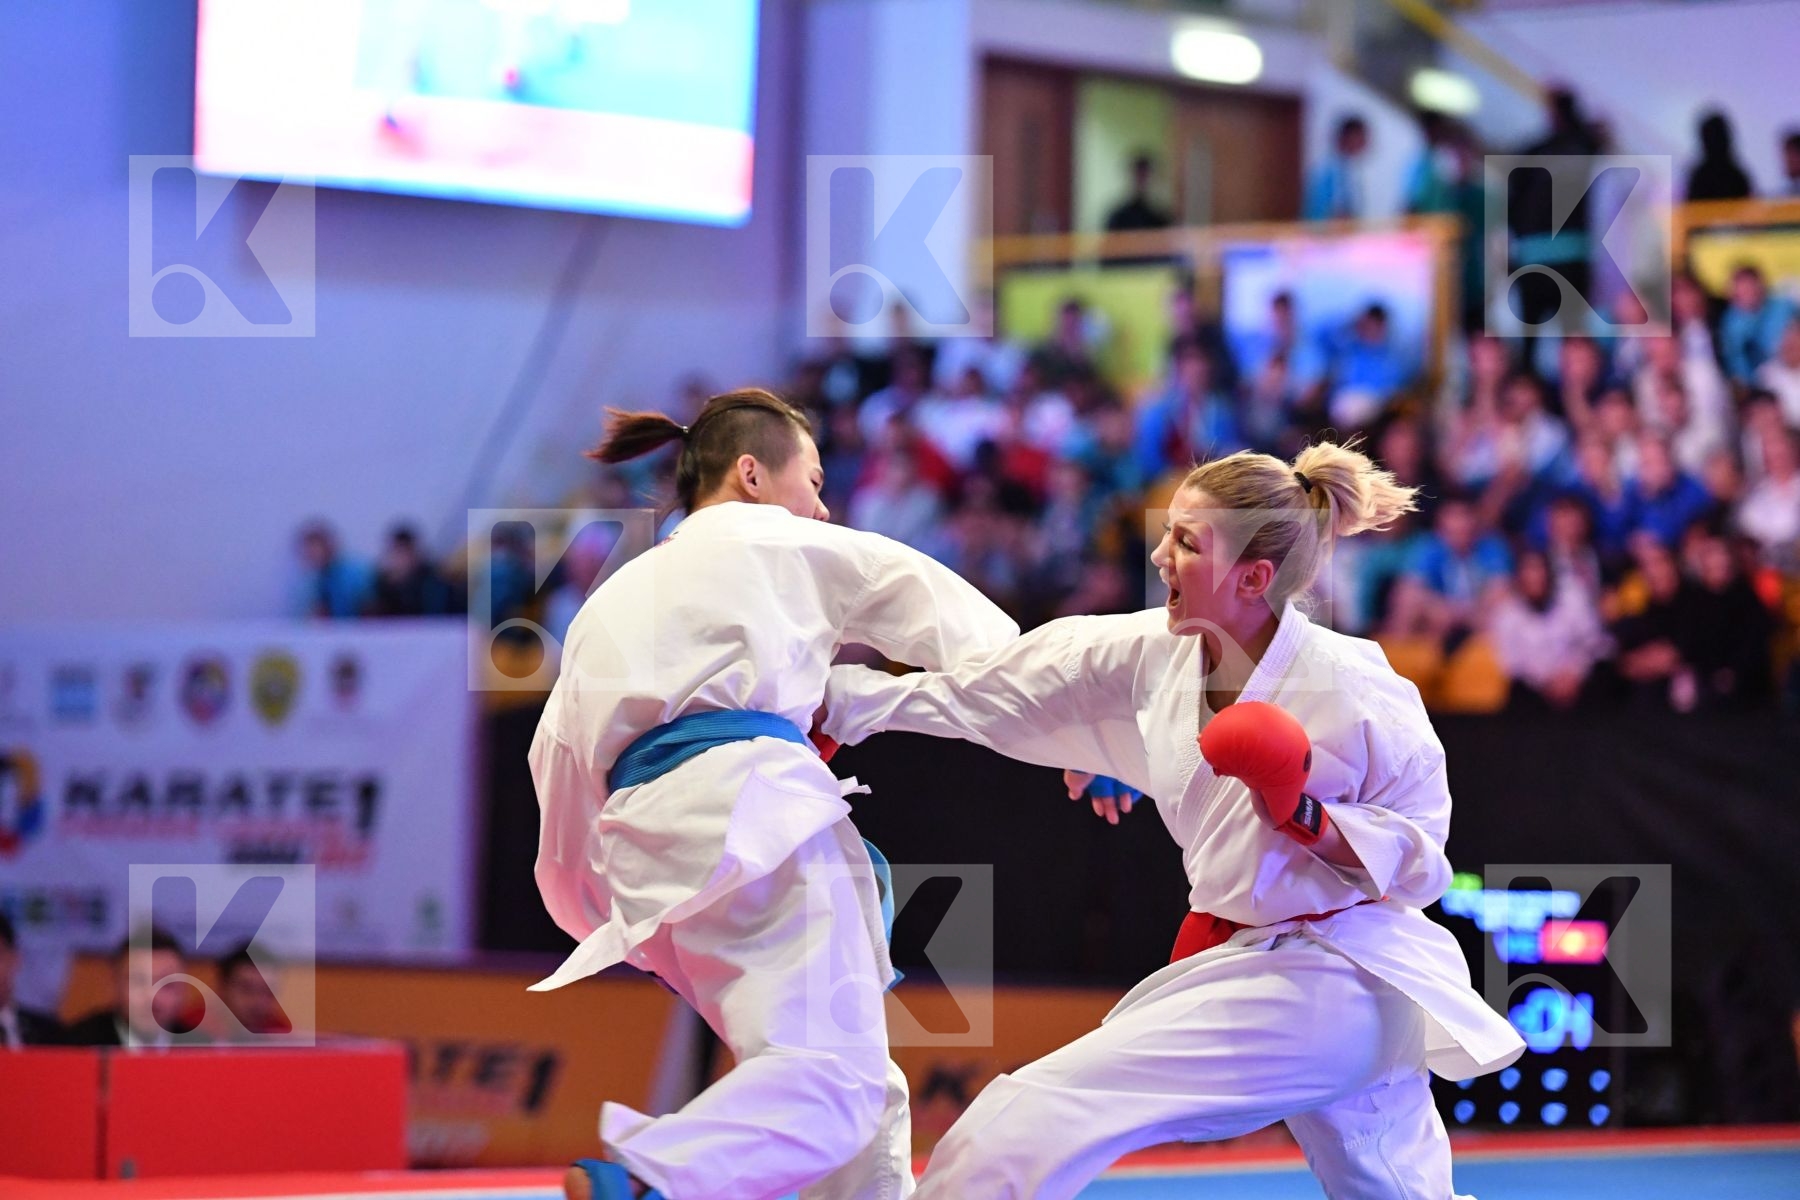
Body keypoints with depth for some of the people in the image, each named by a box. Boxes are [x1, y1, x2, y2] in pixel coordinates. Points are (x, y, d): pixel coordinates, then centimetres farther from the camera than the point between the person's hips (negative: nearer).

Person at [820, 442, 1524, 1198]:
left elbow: (1418, 854, -11)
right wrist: (834, 699, 5)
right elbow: (989, 695, 4)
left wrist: (1308, 819, -27)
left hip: (1321, 981, -8)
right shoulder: (1156, 653, -1)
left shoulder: (1350, 692, -20)